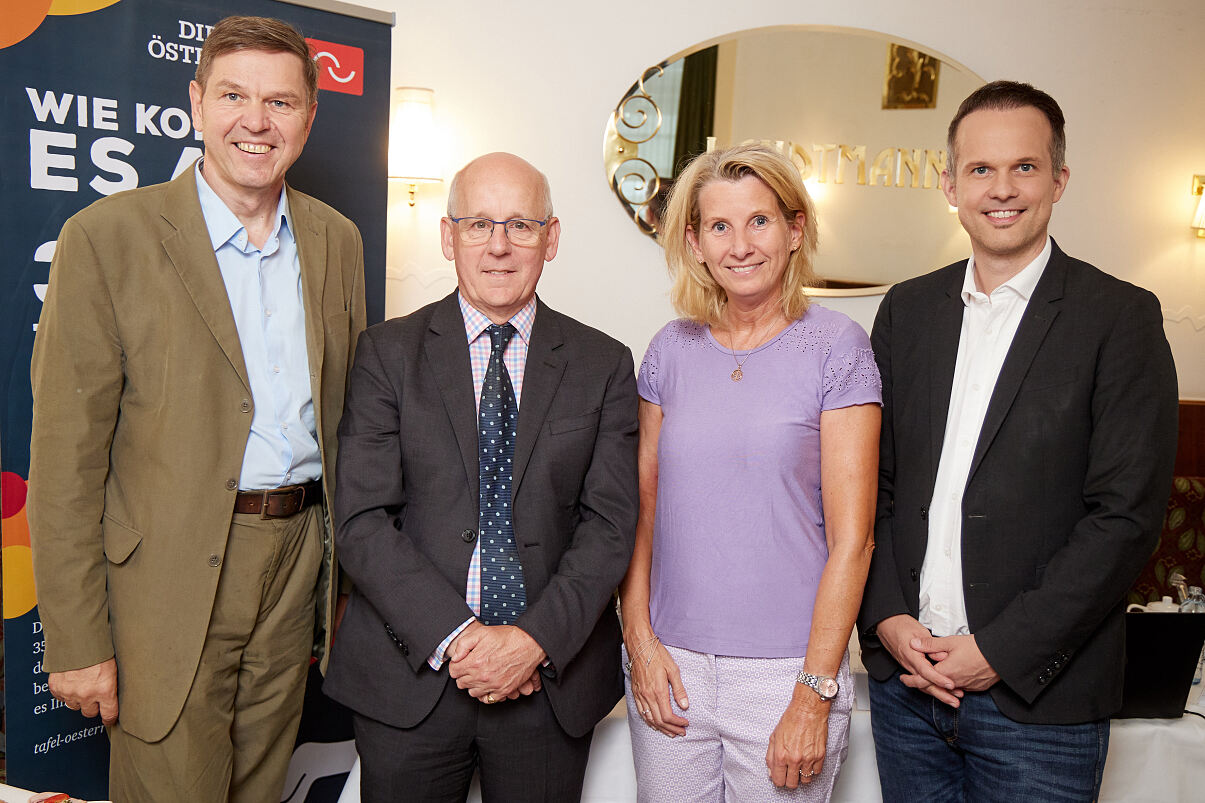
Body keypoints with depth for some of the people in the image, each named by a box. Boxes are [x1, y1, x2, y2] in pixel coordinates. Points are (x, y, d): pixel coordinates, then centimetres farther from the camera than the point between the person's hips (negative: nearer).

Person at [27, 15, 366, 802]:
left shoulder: (338, 240, 7)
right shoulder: (107, 236, -8)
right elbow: (66, 456, -9)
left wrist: (344, 572, 10)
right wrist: (77, 640, -9)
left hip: (298, 558, 4)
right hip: (170, 579, -4)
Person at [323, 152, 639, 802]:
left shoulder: (604, 365, 2)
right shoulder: (387, 352, -1)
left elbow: (610, 523, -3)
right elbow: (361, 519, -7)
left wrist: (536, 639, -14)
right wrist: (454, 636, -15)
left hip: (553, 681, 1)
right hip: (410, 676, 0)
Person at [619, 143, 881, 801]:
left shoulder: (837, 346, -7)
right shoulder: (671, 350, 4)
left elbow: (851, 538, -9)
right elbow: (642, 506, 7)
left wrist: (814, 697, -12)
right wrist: (639, 637, -2)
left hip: (786, 670, -3)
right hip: (670, 668, 3)